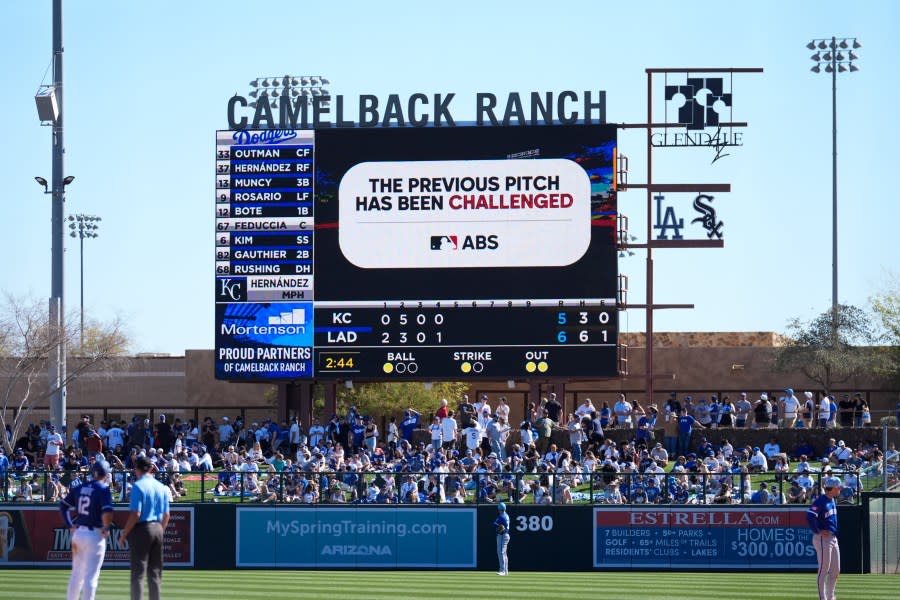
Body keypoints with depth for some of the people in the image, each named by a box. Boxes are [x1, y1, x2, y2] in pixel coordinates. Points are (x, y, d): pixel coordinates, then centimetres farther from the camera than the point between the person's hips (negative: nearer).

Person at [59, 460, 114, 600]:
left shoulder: (79, 488, 8)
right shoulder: (103, 489, -11)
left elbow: (63, 505, 11)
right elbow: (107, 511, -24)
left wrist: (70, 525, 11)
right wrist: (106, 528, -8)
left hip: (78, 532, 6)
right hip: (95, 535, -6)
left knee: (77, 573, 17)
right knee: (91, 575, -4)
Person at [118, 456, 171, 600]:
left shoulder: (138, 486, -11)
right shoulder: (161, 487, 9)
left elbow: (135, 514, -17)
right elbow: (166, 515, 11)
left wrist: (124, 534, -10)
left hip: (141, 529, -6)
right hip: (157, 529, 6)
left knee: (138, 572, -4)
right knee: (155, 572, 11)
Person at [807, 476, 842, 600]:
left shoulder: (831, 500, 12)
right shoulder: (820, 501, -17)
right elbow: (810, 516, -27)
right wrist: (817, 531, -21)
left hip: (833, 538, 9)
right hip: (823, 539, -9)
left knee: (835, 571, 13)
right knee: (824, 570, -5)